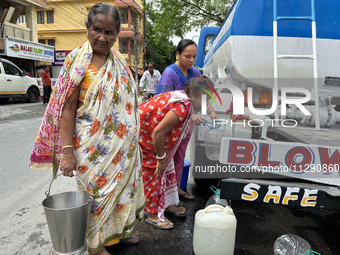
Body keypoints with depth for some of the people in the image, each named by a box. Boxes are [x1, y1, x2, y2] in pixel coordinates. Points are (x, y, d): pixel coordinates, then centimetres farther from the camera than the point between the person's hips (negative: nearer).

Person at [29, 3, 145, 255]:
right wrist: (67, 150, -17)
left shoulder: (119, 61, 9)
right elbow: (68, 107, -12)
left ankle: (118, 230, 39)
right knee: (97, 190, 4)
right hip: (93, 145, -6)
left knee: (121, 186, 16)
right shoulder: (78, 60, -8)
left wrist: (132, 140, 16)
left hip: (123, 146, 6)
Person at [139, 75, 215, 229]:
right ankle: (153, 214, 15)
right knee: (153, 173, -2)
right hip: (142, 136, -11)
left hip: (152, 134, 11)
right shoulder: (182, 108, -34)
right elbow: (158, 133, -34)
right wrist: (161, 159, -24)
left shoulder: (184, 99, -3)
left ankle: (168, 204, 34)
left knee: (167, 168, 17)